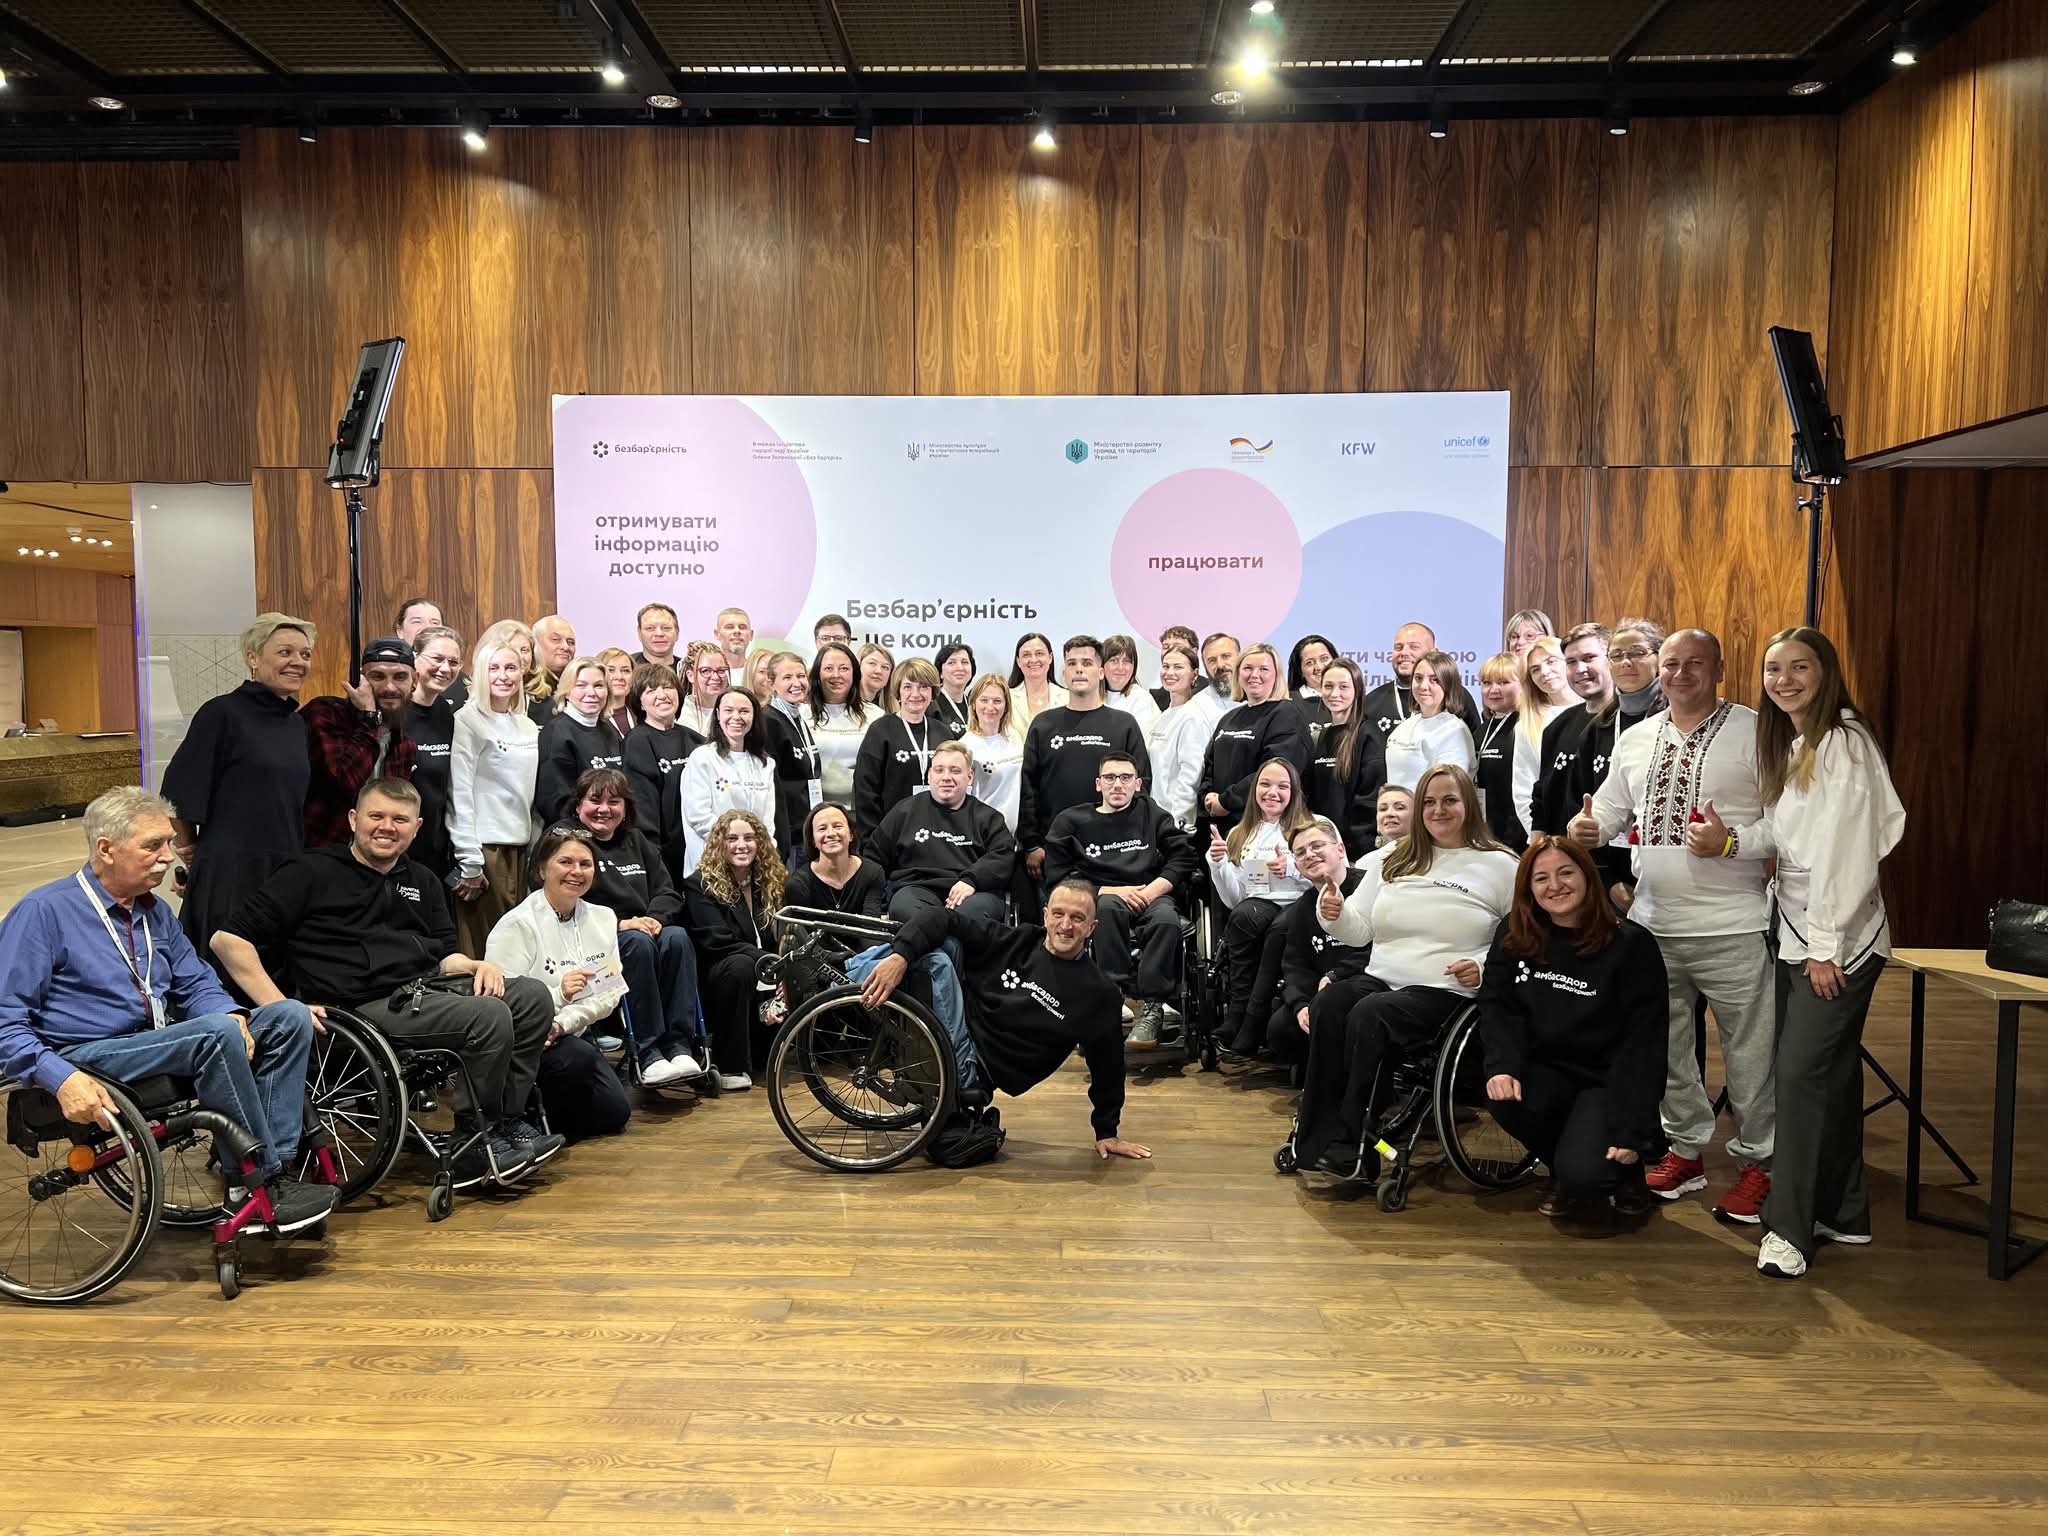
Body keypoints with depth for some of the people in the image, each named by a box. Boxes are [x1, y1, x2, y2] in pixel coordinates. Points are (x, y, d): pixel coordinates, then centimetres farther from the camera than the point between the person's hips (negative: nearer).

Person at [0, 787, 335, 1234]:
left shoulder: (154, 911, 15)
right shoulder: (44, 912, -8)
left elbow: (196, 984, 15)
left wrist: (232, 1015, -10)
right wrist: (64, 1079, -27)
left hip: (163, 1046, 7)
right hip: (89, 1058, -7)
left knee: (290, 1016, -12)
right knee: (216, 1033, -33)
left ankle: (273, 1166, -20)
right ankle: (264, 1184, -23)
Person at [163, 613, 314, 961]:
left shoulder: (298, 725, 11)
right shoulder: (223, 713, -9)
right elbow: (179, 792, -8)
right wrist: (190, 852, 1)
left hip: (288, 874, 6)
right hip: (230, 874, -6)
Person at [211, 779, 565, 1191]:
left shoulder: (422, 884, 23)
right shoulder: (313, 873, 2)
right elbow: (228, 939, -4)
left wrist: (476, 965, -2)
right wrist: (284, 1010, -14)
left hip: (426, 987, 7)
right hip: (370, 1005, -7)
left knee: (533, 996, -10)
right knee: (490, 1018, -26)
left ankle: (507, 1122, -6)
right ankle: (472, 1147, -11)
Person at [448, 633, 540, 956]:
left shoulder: (528, 727, 13)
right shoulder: (467, 720, -6)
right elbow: (459, 794, -11)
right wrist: (469, 863, -14)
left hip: (520, 845, 6)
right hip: (484, 845, -6)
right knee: (483, 946, -4)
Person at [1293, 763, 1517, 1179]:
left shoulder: (1500, 865, 7)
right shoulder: (1393, 857, 19)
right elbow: (1359, 931, 15)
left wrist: (1485, 967, -16)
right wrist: (1334, 914, -6)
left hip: (1446, 991, -4)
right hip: (1381, 979, 4)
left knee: (1369, 1015, -33)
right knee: (1326, 1005, -29)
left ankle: (1354, 1147, -23)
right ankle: (1319, 1139, -23)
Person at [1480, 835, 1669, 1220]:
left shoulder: (1631, 944, -11)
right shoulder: (1514, 936, 1)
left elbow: (1644, 1043, -13)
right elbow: (1498, 1005, -4)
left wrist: (1630, 1130, -19)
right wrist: (1503, 1065, -25)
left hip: (1608, 1079, -4)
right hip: (1547, 1069, 4)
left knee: (1582, 1171, -27)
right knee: (1504, 1099, -29)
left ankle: (1627, 1169, 13)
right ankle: (1575, 1182, 2)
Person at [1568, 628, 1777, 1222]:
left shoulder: (1755, 732, -7)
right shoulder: (1637, 739, 11)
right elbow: (1609, 806, 19)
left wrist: (1731, 843, -23)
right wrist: (1586, 827, -2)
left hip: (1731, 928, -5)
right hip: (1652, 925, 6)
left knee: (1749, 1053, 6)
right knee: (1665, 1046, 16)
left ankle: (1757, 1162, 24)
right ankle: (1685, 1149, 33)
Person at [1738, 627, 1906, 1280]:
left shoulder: (1845, 741, -12)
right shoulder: (1788, 746, 14)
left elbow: (1849, 849, -17)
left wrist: (1826, 944, -17)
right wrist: (1726, 839, -4)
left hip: (1839, 939, -8)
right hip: (1795, 933, 8)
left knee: (1801, 1069, -10)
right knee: (1830, 1070, 13)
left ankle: (1789, 1228, -3)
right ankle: (1843, 1212, 22)